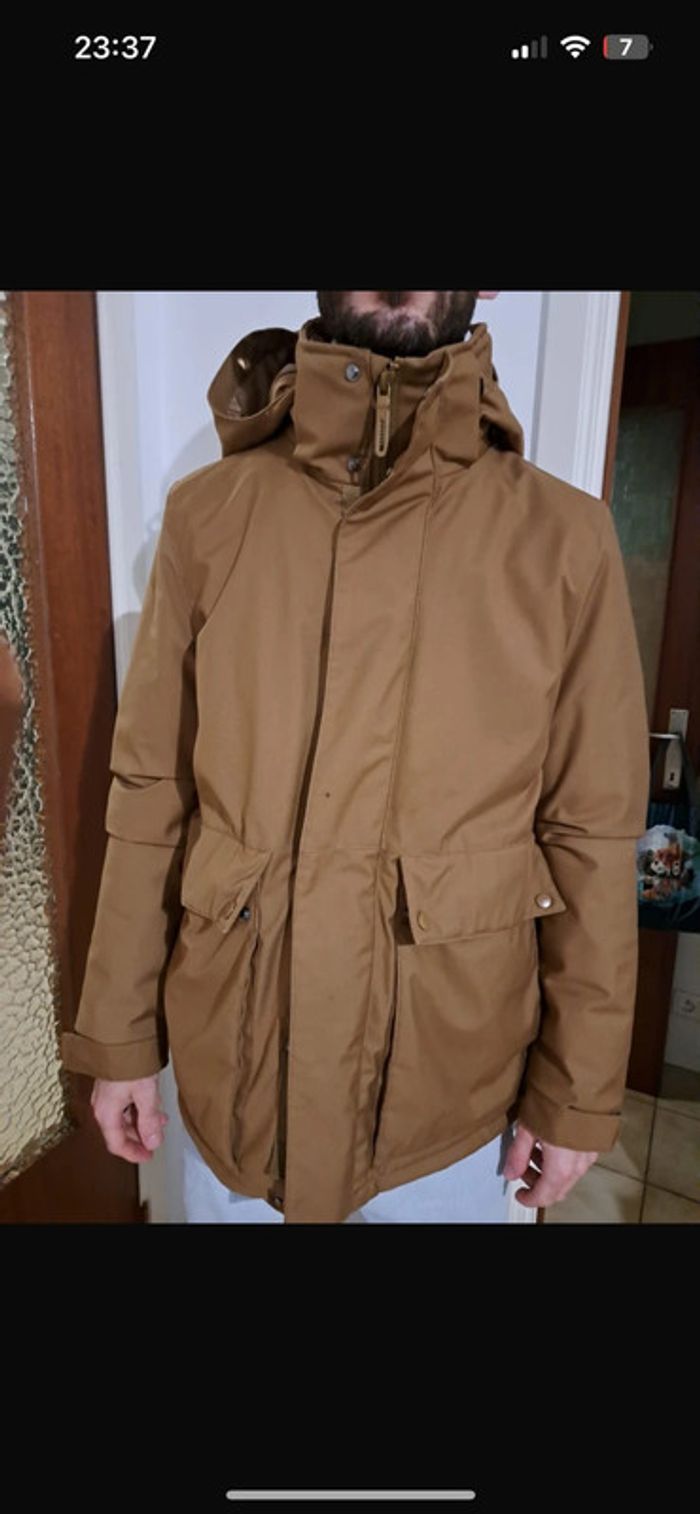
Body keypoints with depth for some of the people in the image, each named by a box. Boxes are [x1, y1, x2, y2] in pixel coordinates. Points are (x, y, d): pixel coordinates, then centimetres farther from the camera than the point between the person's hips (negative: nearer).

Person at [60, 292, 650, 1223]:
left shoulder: (565, 537, -8)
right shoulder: (207, 514, -5)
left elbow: (592, 838, -5)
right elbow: (149, 800, -3)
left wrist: (578, 1092, 0)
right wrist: (120, 1036, 2)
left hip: (452, 1088, 0)